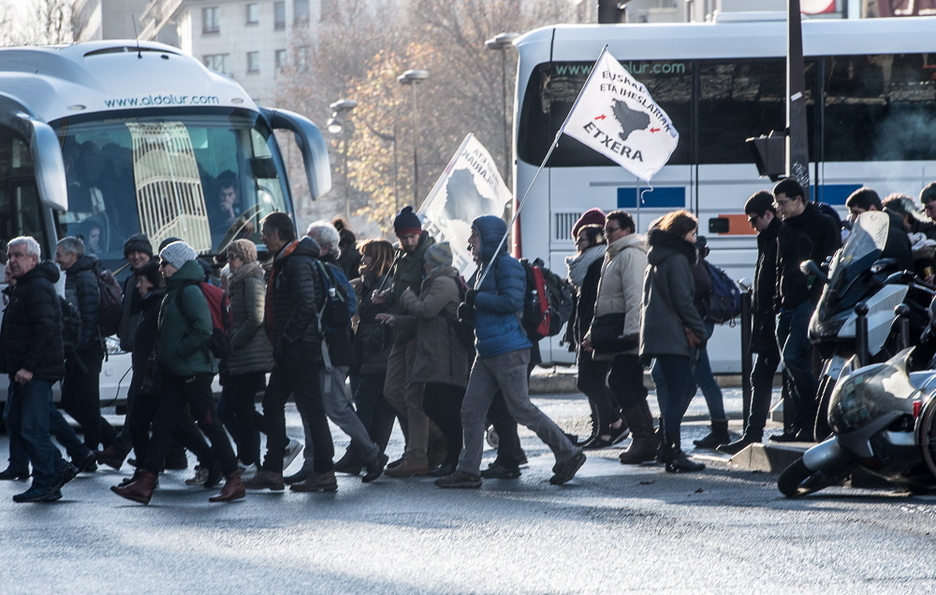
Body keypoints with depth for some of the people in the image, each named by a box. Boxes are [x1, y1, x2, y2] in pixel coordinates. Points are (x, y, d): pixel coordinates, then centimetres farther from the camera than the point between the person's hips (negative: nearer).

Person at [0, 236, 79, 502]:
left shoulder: (39, 288, -15)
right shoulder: (22, 287, 20)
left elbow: (44, 330, -23)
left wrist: (29, 367, -25)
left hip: (37, 372, -11)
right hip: (22, 371, 11)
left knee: (33, 429, -9)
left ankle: (45, 485, -3)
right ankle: (59, 468, 16)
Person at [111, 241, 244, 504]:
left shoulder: (190, 292, -12)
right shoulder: (174, 292, 17)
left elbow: (203, 330, -22)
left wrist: (178, 352, -18)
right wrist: (162, 358, 14)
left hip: (193, 371, -10)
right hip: (176, 373, 10)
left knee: (209, 423, -5)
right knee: (162, 425, 6)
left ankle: (234, 481, 1)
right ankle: (143, 484, 4)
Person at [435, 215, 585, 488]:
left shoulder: (507, 266, -11)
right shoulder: (485, 267, 18)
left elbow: (511, 302, -22)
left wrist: (477, 299, -13)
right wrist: (470, 310, 7)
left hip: (509, 351, -10)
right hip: (487, 353, 10)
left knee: (521, 409, -6)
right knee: (471, 410, 4)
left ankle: (569, 454, 5)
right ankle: (468, 470, 7)